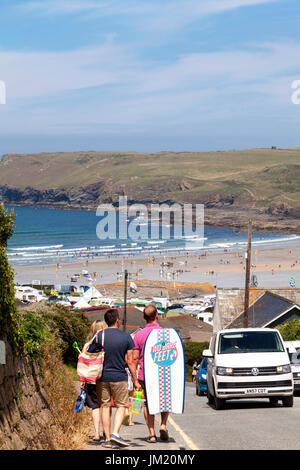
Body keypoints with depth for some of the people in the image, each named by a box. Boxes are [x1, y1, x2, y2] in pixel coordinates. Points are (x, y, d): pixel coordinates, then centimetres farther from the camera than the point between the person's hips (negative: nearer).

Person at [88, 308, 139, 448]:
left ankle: (107, 439, 8)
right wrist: (135, 380, 5)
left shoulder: (99, 336, -2)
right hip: (119, 377, -2)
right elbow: (130, 362, -3)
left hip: (102, 377, 2)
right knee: (121, 406, 9)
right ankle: (115, 433, -9)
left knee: (105, 407, 9)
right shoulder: (126, 337, -4)